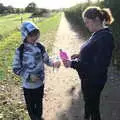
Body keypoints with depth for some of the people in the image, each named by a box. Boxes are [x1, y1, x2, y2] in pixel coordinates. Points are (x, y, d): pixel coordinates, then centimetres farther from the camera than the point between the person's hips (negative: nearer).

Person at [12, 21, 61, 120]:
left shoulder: (40, 47, -8)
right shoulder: (20, 50, -19)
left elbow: (46, 60, 3)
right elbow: (16, 69, -13)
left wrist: (54, 63, -18)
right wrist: (29, 76, -23)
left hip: (40, 83, 4)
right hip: (28, 85, -3)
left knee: (39, 102, 25)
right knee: (31, 105, 15)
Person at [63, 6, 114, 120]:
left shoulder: (105, 38, -28)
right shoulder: (97, 34, 1)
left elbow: (98, 67, -30)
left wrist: (73, 64, -30)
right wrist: (80, 55, 1)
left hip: (94, 82, -9)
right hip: (87, 78, 9)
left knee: (93, 107, 12)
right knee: (88, 102, 28)